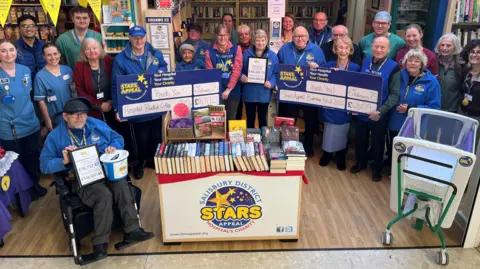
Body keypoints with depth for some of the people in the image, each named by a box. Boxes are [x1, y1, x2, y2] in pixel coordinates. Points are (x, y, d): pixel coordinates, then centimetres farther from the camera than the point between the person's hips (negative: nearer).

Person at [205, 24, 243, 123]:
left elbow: (237, 70, -6)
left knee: (231, 119, 8)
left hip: (233, 92, 0)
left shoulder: (236, 49, 1)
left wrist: (228, 89, -12)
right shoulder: (210, 52, 1)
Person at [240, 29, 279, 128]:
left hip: (264, 94, 0)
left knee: (263, 119, 14)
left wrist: (271, 83, -18)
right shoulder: (247, 54, 0)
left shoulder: (272, 55, 0)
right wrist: (242, 77, -19)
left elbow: (276, 73, 0)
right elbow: (240, 71, 3)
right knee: (250, 119, 11)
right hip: (249, 94, 0)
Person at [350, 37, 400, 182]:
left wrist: (380, 111, -26)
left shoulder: (393, 68, -14)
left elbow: (394, 95, -16)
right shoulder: (365, 62, 0)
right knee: (360, 139, 19)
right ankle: (360, 162, 43)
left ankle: (377, 168, 37)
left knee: (377, 142, 15)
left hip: (379, 114, -4)